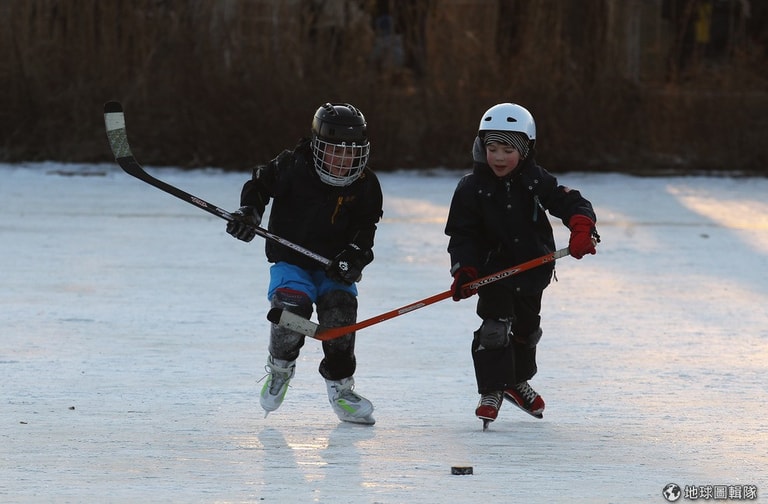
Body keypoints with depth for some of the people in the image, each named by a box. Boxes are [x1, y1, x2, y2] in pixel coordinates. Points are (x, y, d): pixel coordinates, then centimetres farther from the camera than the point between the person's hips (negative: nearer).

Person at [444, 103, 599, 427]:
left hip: (532, 269, 4)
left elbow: (571, 202, -13)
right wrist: (464, 271, -27)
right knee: (495, 327, -17)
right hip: (493, 271, -3)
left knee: (527, 328, 19)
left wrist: (581, 229, -34)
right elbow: (462, 235, -13)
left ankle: (517, 382, 42)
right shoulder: (472, 188, -14)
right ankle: (492, 391, -8)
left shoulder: (536, 181, -9)